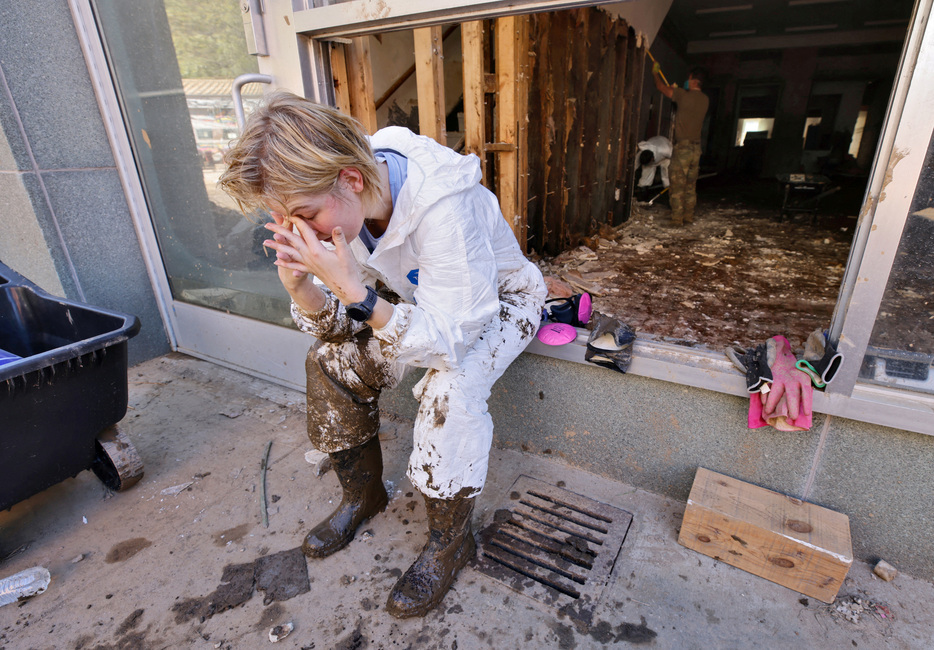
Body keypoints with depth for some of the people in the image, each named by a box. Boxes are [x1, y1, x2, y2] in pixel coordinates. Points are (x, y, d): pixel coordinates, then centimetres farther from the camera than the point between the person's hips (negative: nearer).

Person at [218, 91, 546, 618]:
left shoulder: (443, 208, -37)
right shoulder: (338, 205, -16)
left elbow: (447, 341, -35)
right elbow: (333, 327, -9)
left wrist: (352, 288, -43)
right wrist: (298, 283, -30)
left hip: (497, 300, -6)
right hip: (419, 302, 6)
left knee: (451, 388, -32)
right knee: (333, 362, -7)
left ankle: (451, 539, -4)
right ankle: (363, 494, 16)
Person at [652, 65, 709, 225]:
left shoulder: (684, 95, -8)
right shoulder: (705, 100, 10)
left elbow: (661, 87, 4)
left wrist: (655, 73, 22)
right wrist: (676, 90, 38)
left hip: (683, 146, -7)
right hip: (696, 147, 7)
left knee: (678, 185, -4)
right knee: (691, 186, 12)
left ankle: (677, 219, -5)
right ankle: (689, 217, 15)